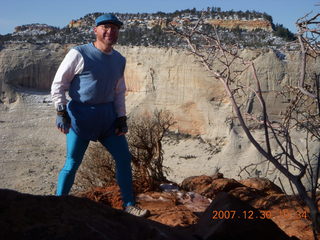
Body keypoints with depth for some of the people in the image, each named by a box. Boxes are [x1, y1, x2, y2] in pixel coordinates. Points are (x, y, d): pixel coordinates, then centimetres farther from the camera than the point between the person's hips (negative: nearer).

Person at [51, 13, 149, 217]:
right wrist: (61, 112, -16)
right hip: (81, 115, -6)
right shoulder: (79, 54, -9)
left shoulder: (119, 60, 9)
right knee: (72, 163, -3)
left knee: (124, 158, 6)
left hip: (108, 116, 6)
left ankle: (129, 205, 19)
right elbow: (58, 85, -7)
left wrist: (122, 118, 8)